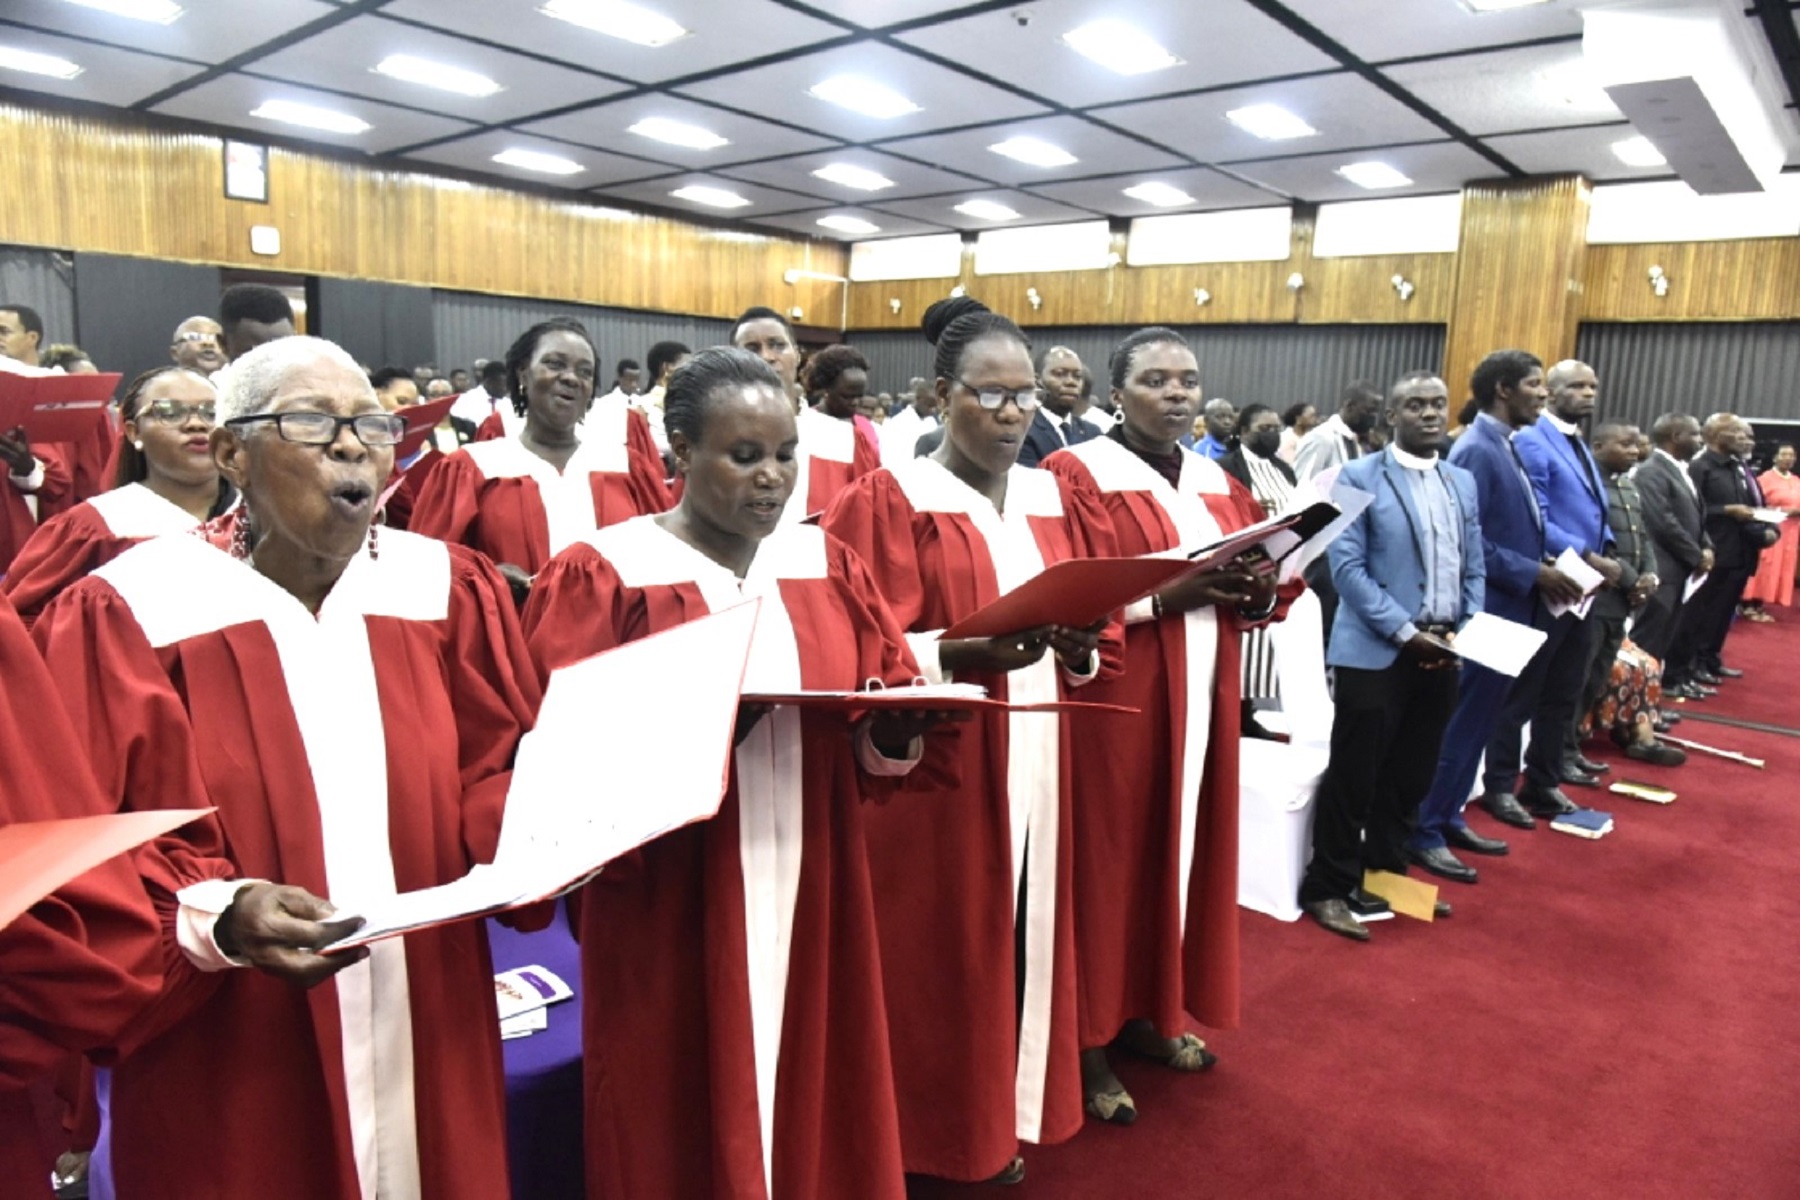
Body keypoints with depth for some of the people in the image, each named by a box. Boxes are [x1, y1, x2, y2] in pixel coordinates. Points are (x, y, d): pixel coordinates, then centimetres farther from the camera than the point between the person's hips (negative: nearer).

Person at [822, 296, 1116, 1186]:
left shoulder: (1054, 500, 9)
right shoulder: (889, 502, -7)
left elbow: (1101, 646, 9)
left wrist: (1079, 650, -13)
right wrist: (962, 653, -27)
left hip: (1035, 764, 5)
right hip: (930, 775, -5)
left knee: (1021, 938, 12)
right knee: (935, 953, 3)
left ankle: (1005, 1118, 32)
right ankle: (926, 1136, 24)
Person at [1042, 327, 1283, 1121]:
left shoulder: (1217, 484, 13)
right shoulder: (1078, 475, -7)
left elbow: (1256, 585, 13)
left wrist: (1256, 592, -10)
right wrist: (1164, 592, -24)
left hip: (1201, 695, 7)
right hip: (1114, 699, -6)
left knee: (1181, 849, 13)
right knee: (1109, 857, 0)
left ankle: (1149, 1012, 30)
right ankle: (1090, 1039, 15)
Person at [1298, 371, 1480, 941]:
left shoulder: (1463, 483, 14)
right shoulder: (1359, 478, -5)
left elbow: (1474, 569, 14)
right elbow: (1347, 567, -12)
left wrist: (1467, 631, -2)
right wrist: (1405, 632, -17)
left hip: (1442, 652, 6)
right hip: (1376, 651, -6)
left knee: (1412, 775, 14)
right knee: (1354, 775, -1)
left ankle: (1386, 872, 30)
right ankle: (1329, 888, 12)